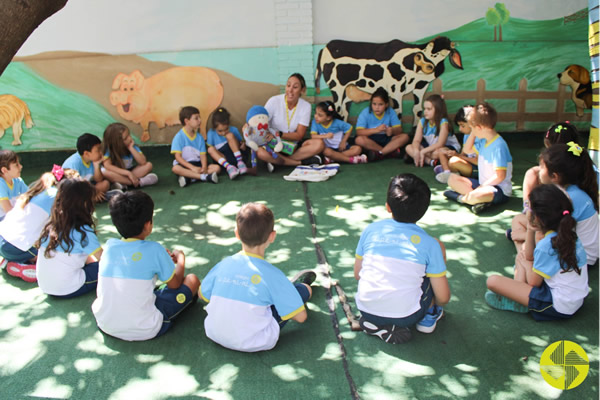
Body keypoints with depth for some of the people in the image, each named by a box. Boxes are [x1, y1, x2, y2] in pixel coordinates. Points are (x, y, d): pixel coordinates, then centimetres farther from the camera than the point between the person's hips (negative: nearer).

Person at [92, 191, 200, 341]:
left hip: (105, 326, 5)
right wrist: (180, 258, 20)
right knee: (192, 280, 7)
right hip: (144, 331, -5)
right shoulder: (154, 250, -16)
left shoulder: (109, 246, -1)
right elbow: (174, 284, 0)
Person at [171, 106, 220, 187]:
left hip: (198, 164, 4)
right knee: (176, 168, -37)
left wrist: (204, 167, -20)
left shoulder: (199, 137, 7)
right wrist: (192, 167, -25)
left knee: (217, 167, -16)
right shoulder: (179, 137, -7)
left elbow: (203, 155, 2)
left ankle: (188, 177, -29)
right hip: (185, 165, -4)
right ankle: (205, 176, -35)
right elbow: (178, 157, -13)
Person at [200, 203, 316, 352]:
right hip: (254, 344, -4)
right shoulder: (272, 274, -20)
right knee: (304, 289, 7)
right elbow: (301, 317, -14)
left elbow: (203, 296, 7)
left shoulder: (222, 265, -10)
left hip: (214, 335, 4)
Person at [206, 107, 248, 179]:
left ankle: (240, 162, -26)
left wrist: (243, 145, -16)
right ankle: (228, 166, -40)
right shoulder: (211, 134, -2)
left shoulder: (233, 130, 0)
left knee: (230, 135, -20)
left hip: (235, 156, -1)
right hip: (222, 158, 1)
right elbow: (209, 148, 0)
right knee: (211, 149, -24)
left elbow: (241, 143, 9)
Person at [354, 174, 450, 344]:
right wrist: (432, 306, 21)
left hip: (366, 310, 2)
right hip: (406, 316, -2)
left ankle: (377, 325, 12)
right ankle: (429, 316, 23)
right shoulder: (428, 243, -7)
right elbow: (443, 297, -3)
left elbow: (357, 274, 8)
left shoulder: (370, 230, -1)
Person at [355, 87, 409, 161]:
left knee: (405, 137, -20)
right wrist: (376, 130, -34)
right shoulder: (365, 113, -10)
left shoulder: (390, 112, -2)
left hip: (386, 139, 3)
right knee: (359, 140, -34)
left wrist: (392, 131, -32)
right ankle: (391, 150, -24)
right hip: (371, 140, -2)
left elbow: (399, 129, -7)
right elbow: (359, 132, -20)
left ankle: (379, 153, -28)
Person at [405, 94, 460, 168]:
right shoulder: (422, 121, -3)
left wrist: (423, 151, -32)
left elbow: (440, 144, -27)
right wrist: (416, 151, -31)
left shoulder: (443, 123, -20)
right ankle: (430, 161, -25)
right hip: (430, 147, 7)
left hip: (448, 147, -7)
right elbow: (416, 140, -9)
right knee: (409, 148, -12)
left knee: (438, 152, -42)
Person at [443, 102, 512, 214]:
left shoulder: (498, 146, -21)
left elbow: (500, 176, -25)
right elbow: (467, 150, 28)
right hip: (483, 184, 11)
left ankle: (462, 198, -10)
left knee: (474, 196, -41)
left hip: (500, 190, -11)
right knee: (452, 179, 6)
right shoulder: (485, 141, 8)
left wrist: (481, 187, -19)